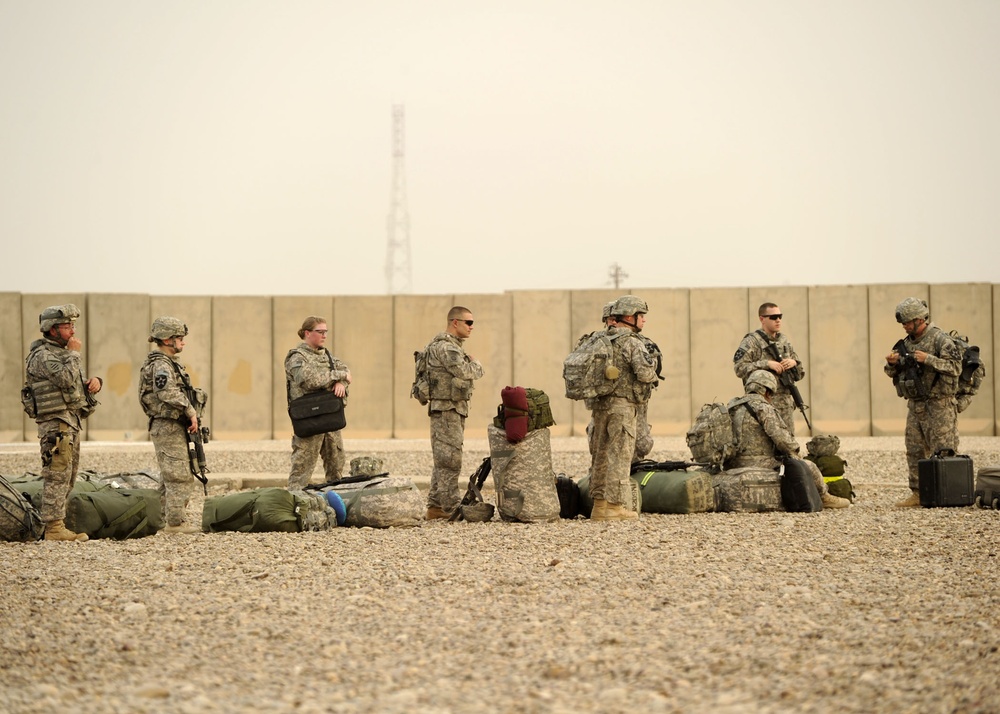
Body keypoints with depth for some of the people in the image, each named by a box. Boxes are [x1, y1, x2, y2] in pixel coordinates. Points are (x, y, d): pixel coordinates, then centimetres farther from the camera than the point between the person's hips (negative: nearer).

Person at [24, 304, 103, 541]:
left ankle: (57, 526, 15)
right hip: (55, 425, -10)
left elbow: (77, 384, 26)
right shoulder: (42, 355, -11)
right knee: (57, 477, -11)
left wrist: (94, 381, 4)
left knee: (67, 478, 11)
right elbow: (66, 379, -26)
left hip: (72, 423, 10)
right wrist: (74, 353, -14)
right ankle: (54, 528, -11)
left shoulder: (62, 353, 19)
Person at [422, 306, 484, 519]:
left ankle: (435, 506, 16)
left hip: (455, 410, 11)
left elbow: (466, 374, 24)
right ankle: (451, 507, -8)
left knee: (444, 461, 12)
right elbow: (466, 372, -23)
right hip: (446, 409, -11)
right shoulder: (444, 346, -15)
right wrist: (476, 364, -3)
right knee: (450, 460, -9)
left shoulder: (453, 346, 19)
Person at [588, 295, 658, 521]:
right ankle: (614, 507, -4)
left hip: (599, 404, 7)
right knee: (620, 456, -3)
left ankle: (599, 505, 14)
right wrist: (653, 374, -1)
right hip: (621, 405, -7)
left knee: (601, 454, 12)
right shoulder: (631, 343, -12)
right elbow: (644, 373, -22)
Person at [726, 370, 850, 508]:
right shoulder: (762, 407, -11)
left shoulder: (732, 408, 15)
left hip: (736, 466, 9)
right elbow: (780, 436, -19)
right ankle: (825, 498, 29)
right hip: (759, 465, -9)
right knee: (809, 468, 4)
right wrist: (793, 451, 2)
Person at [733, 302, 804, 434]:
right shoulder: (751, 342, -4)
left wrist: (794, 363, -6)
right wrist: (767, 364, -21)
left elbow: (800, 374, 17)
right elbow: (739, 368, -16)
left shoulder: (784, 341, 15)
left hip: (786, 405, 6)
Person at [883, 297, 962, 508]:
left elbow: (955, 367, -18)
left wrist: (928, 359, -25)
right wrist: (892, 363, -4)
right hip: (915, 405, 7)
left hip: (938, 405, -7)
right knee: (914, 452, 8)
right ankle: (918, 493, 13)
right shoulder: (906, 342, 12)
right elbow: (893, 373, 19)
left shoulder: (940, 339, -10)